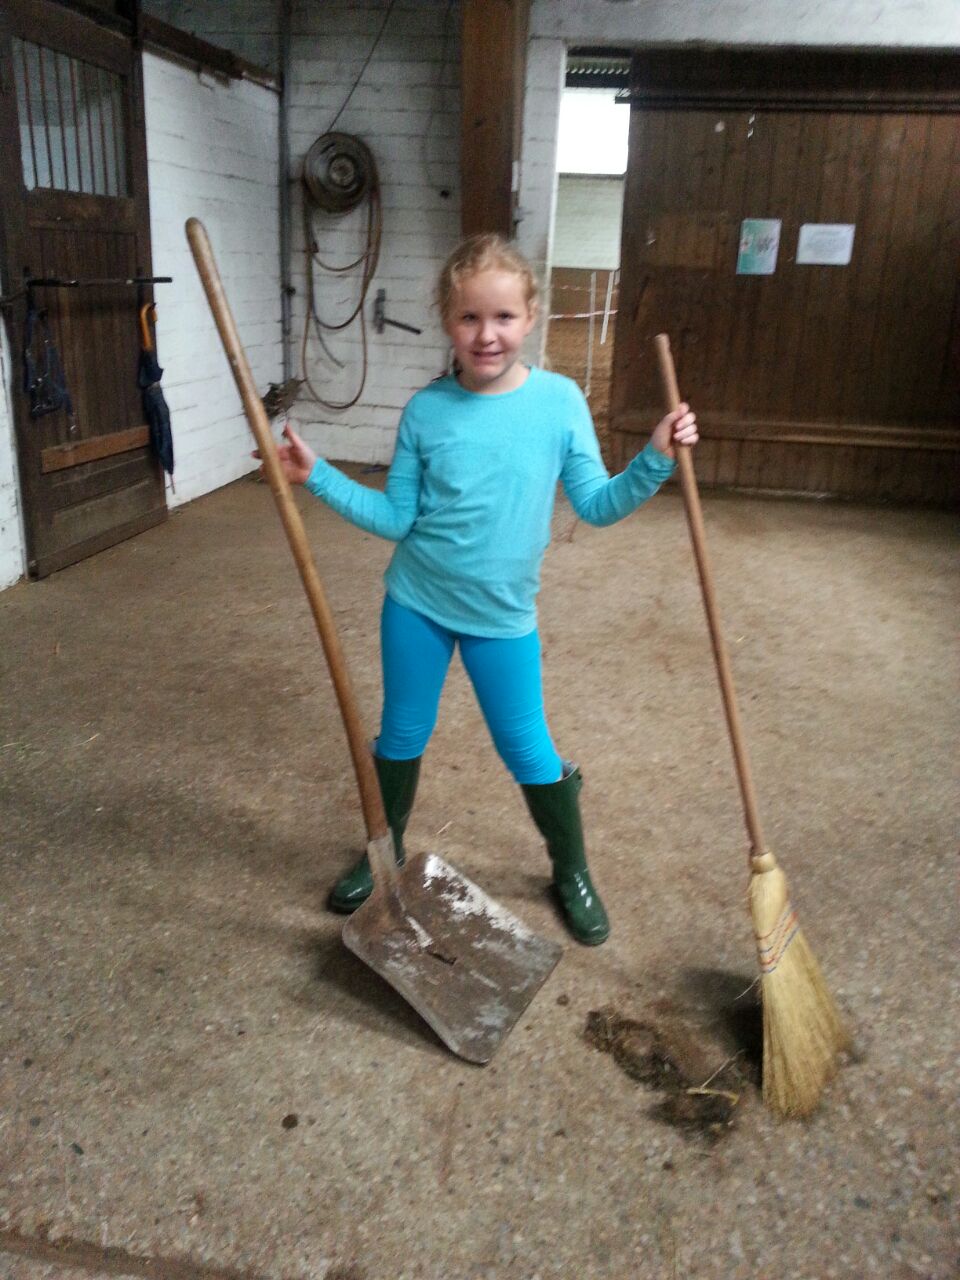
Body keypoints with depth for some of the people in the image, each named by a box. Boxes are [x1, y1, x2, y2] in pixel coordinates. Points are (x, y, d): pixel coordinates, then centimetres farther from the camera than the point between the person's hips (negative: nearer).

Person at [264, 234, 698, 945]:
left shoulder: (559, 400, -9)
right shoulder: (426, 411, -7)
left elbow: (597, 506, -5)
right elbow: (395, 518, -4)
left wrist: (655, 462, -18)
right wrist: (318, 477, -11)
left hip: (503, 617, -1)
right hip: (416, 605, 2)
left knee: (528, 752, 9)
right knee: (402, 737, 16)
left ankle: (572, 872, 33)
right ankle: (385, 852, 41)